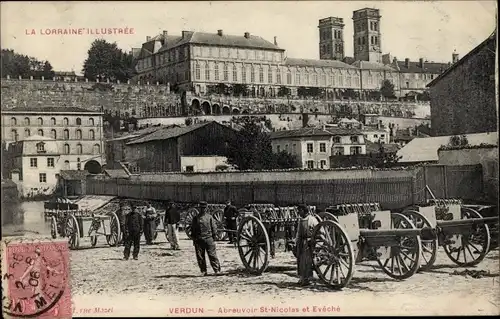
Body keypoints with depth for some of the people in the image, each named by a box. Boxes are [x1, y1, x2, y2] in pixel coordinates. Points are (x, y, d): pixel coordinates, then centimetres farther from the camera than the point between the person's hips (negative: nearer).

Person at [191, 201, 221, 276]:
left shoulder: (210, 217, 4)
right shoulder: (195, 218, 8)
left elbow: (214, 228, 6)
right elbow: (193, 230, 11)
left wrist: (213, 238, 1)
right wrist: (194, 239, 7)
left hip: (209, 239, -2)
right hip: (198, 240, 2)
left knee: (212, 255, -3)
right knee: (200, 257, 3)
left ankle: (217, 270, 2)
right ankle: (203, 271, 12)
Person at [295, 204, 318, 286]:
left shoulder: (312, 219, -8)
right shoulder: (300, 220, 15)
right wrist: (296, 242, 18)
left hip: (308, 242, -7)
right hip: (301, 242, 7)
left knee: (307, 260, -7)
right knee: (300, 260, 8)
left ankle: (308, 278, -2)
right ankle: (302, 278, 17)